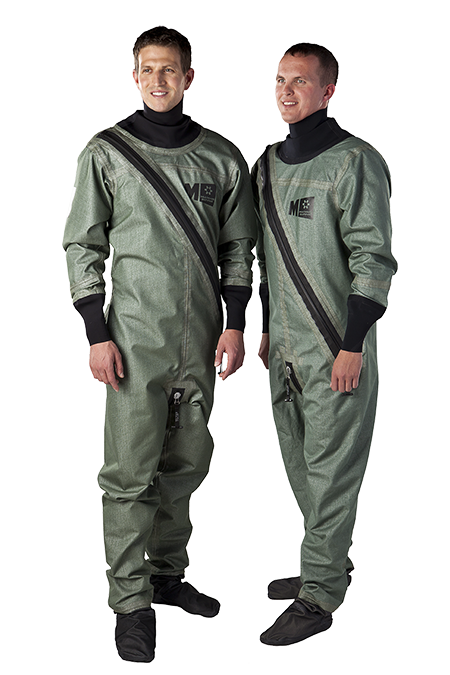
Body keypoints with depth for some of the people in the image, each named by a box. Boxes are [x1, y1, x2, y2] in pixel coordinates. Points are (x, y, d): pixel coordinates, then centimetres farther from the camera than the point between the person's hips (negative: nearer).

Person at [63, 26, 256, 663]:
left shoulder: (222, 156, 6)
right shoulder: (106, 152, -1)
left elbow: (238, 247, 11)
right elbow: (82, 246, -1)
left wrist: (235, 325, 3)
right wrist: (97, 335, -7)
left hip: (202, 336, 4)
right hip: (136, 335, -3)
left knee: (187, 462, 13)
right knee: (131, 472, -3)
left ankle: (167, 574, 29)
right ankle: (131, 602, 8)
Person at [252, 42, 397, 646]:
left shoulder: (355, 162, -11)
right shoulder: (269, 165, 12)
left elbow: (373, 261, -15)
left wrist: (351, 346, -19)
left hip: (337, 348, -8)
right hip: (285, 347, 8)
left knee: (330, 469, -2)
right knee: (300, 462, 16)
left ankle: (318, 596, 6)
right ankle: (332, 563, 32)